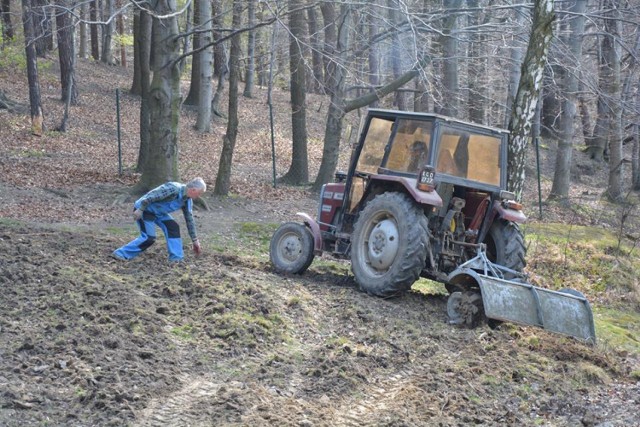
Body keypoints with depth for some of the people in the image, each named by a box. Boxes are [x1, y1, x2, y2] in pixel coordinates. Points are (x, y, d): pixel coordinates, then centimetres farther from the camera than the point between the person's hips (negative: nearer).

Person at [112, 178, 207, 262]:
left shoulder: (187, 201, 0)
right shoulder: (173, 189, -29)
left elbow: (189, 220, 10)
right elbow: (151, 195, -30)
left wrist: (195, 240, 13)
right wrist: (140, 210, -27)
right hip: (144, 208, -9)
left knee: (173, 227, -1)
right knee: (148, 238, -14)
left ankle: (176, 258, 5)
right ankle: (120, 254, -6)